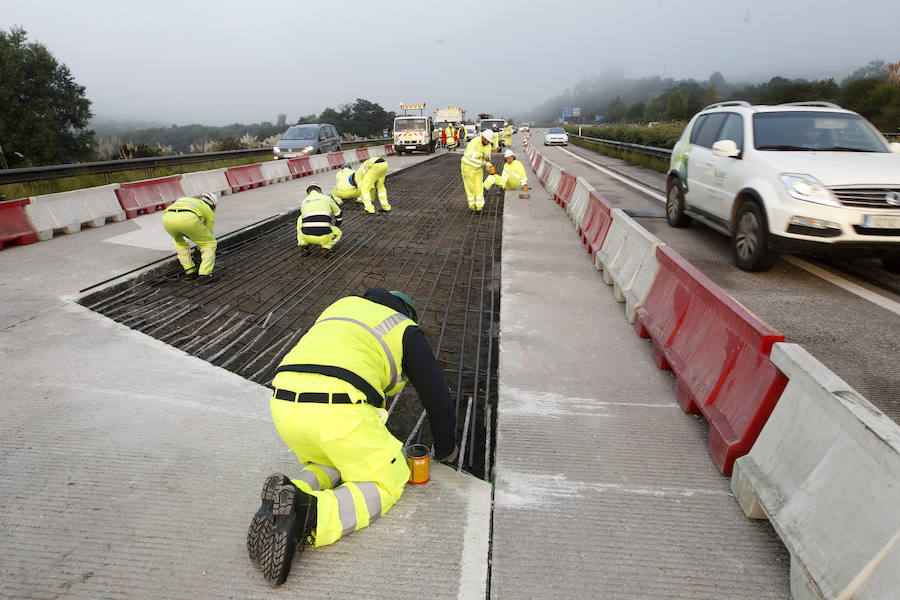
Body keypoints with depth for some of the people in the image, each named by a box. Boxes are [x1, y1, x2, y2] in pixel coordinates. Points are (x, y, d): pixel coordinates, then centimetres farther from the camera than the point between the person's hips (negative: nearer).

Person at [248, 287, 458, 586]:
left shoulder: (340, 305, 31)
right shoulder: (407, 331, 16)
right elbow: (437, 396, 17)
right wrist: (445, 449, 36)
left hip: (284, 404, 6)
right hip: (340, 413, -6)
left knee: (330, 463, 32)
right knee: (385, 485, 14)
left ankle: (284, 499, 0)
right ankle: (309, 516, -14)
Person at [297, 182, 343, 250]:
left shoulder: (304, 202, 19)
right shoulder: (327, 198, 12)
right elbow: (339, 214, 25)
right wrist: (337, 226, 46)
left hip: (307, 237, 2)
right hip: (324, 237, -2)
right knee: (338, 232, 30)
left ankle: (303, 242, 18)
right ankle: (327, 245, 2)